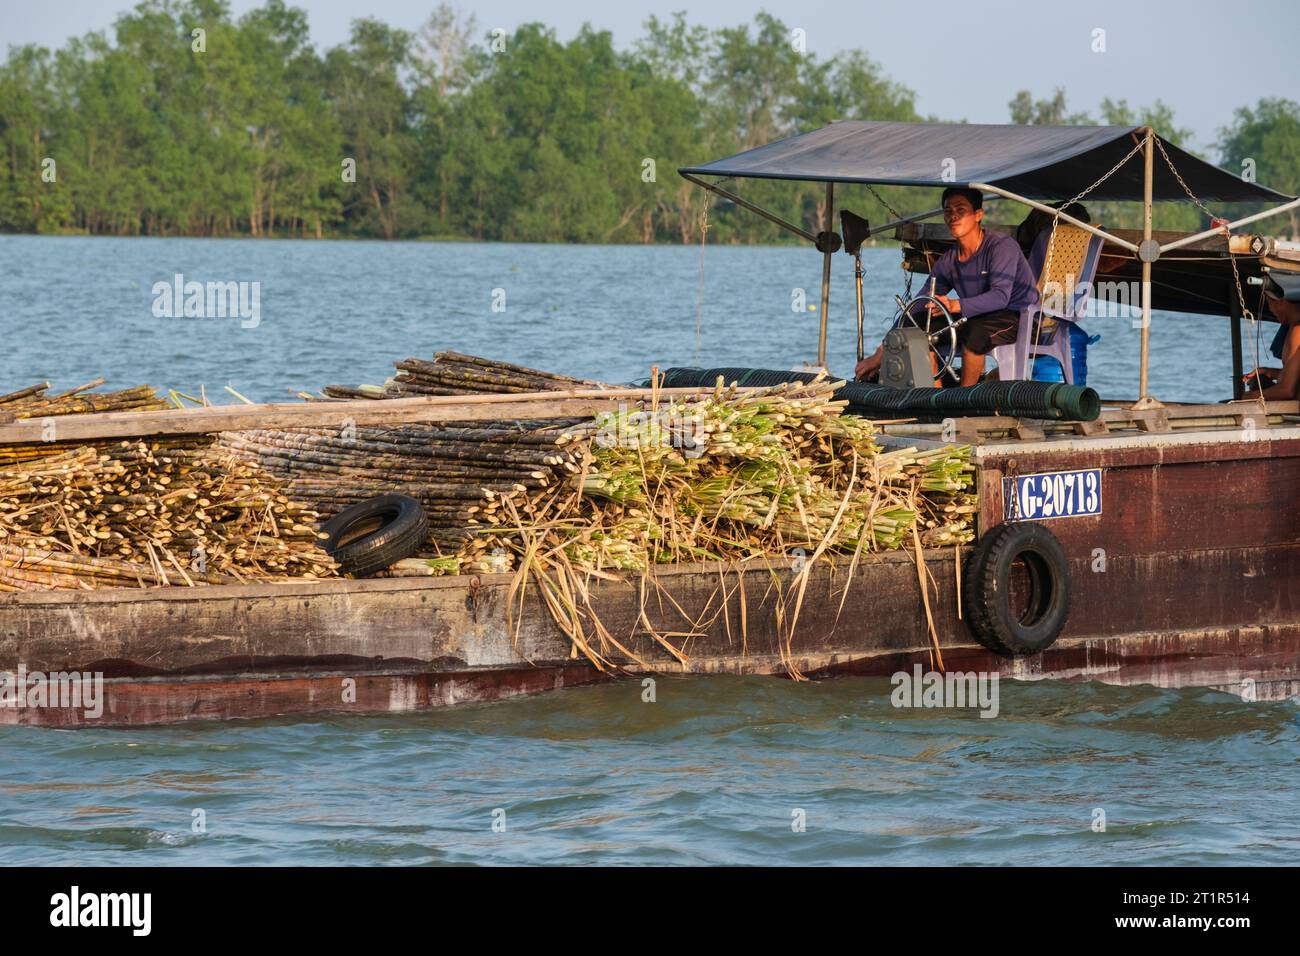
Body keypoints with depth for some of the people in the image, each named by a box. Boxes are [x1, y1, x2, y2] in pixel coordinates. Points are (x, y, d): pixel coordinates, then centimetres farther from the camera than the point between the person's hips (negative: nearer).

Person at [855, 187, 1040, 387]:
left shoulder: (1001, 246, -15)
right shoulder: (948, 261, 4)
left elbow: (1000, 296, -29)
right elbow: (916, 309, 3)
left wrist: (955, 305, -44)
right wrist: (881, 354, -4)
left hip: (1017, 317, -7)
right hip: (975, 319, 7)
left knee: (976, 331, -38)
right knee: (920, 327, -13)